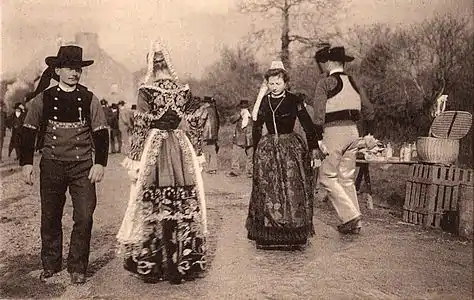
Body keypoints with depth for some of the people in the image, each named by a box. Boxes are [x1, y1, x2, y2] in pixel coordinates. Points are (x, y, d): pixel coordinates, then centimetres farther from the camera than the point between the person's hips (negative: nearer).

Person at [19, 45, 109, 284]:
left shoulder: (90, 100, 3)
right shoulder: (43, 99, 4)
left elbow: (101, 134, 4)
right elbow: (28, 132, 8)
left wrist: (100, 163, -4)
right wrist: (27, 163, 1)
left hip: (82, 166, 0)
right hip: (51, 166, 1)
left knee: (84, 218, -4)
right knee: (50, 218, 9)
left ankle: (77, 268, 12)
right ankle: (50, 265, 27)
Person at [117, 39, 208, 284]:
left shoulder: (146, 91, -5)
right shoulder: (182, 90, 4)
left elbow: (140, 126, -7)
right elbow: (200, 115, 4)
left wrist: (134, 159, -2)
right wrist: (196, 150, 13)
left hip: (153, 149, -3)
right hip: (182, 152, 3)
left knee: (153, 207, 4)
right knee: (183, 206, 6)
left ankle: (150, 265, 13)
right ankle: (183, 262, 15)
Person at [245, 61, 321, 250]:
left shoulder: (293, 101, -4)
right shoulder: (264, 101, 7)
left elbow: (308, 125, -4)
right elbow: (257, 127, 16)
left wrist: (314, 148, -9)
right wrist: (256, 150, 16)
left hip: (291, 148, -3)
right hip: (268, 149, 4)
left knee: (293, 189, -4)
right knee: (267, 190, 4)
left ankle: (295, 234, 8)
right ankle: (267, 234, 14)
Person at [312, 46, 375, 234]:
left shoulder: (325, 83, -6)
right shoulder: (354, 83, 13)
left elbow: (319, 113, -14)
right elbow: (369, 111, 17)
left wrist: (317, 139, -10)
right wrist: (368, 133, 27)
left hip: (334, 132, -7)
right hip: (353, 131, 7)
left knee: (327, 177, 2)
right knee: (347, 178, 13)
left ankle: (350, 215, -5)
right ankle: (355, 223, 15)